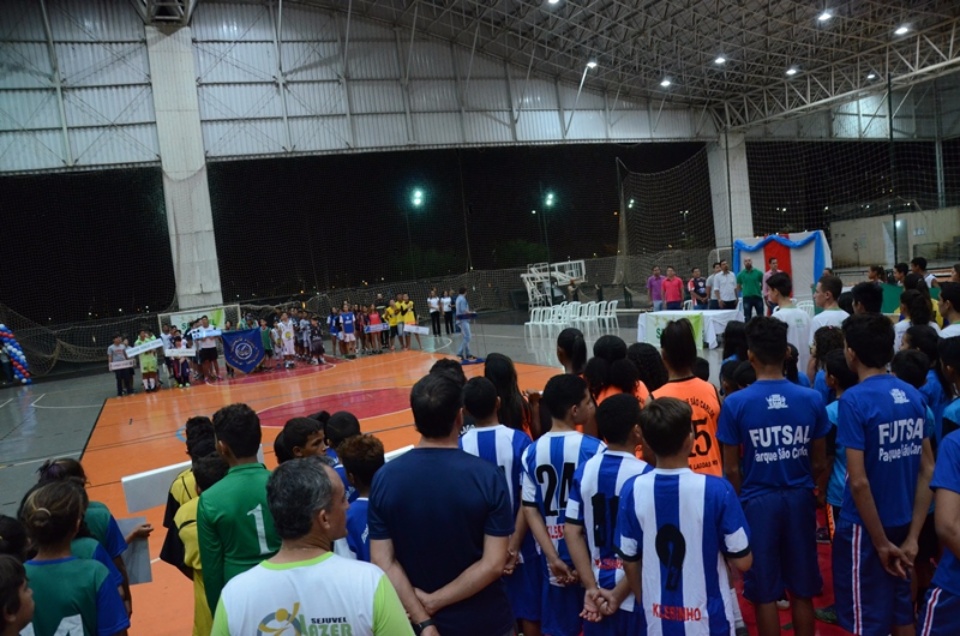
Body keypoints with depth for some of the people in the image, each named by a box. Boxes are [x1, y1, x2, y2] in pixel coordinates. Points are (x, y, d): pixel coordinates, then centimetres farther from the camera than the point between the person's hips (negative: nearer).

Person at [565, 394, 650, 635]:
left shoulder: (584, 470, -2)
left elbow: (572, 531, -3)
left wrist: (591, 587, -4)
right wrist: (619, 593, -11)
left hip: (599, 591, 4)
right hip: (637, 594, -4)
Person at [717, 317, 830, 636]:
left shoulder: (735, 403, -14)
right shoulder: (812, 399, -6)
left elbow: (731, 469, -7)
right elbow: (819, 463, 3)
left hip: (758, 501, -3)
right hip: (800, 499, 3)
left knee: (765, 594, 10)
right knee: (802, 591, 17)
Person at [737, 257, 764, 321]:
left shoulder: (758, 273, 0)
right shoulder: (740, 274, 2)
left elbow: (763, 284, 9)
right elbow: (738, 287, 10)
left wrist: (757, 290, 2)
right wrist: (745, 291, 2)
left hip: (758, 297, 0)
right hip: (747, 298, 0)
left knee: (761, 316, 7)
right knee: (747, 317, 4)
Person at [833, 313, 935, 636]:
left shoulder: (854, 400, -19)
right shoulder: (913, 395, 1)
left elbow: (859, 482, -22)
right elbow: (928, 469, 2)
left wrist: (881, 543, -11)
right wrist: (912, 536, 1)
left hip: (865, 527, -6)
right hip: (902, 523, 6)